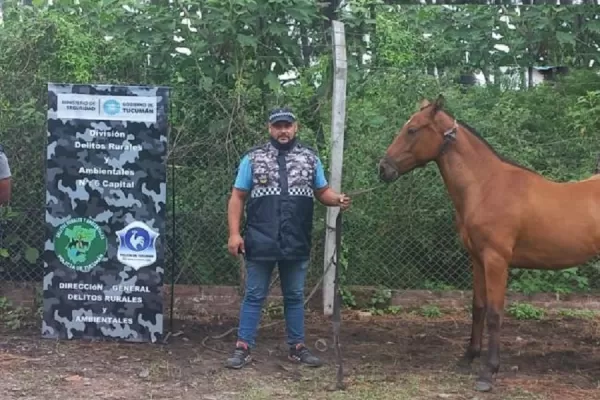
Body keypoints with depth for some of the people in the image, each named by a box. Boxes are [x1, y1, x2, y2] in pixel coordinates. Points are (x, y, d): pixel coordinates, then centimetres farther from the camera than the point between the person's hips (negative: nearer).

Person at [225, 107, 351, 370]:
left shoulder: (310, 158, 7)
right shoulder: (253, 158, 1)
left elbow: (322, 192, 12)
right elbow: (237, 198, 1)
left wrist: (338, 199, -10)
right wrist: (234, 233, -7)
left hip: (297, 244, 2)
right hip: (260, 243, -2)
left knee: (295, 296, 13)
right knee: (254, 296, 5)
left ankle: (297, 347, 23)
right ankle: (243, 348, 11)